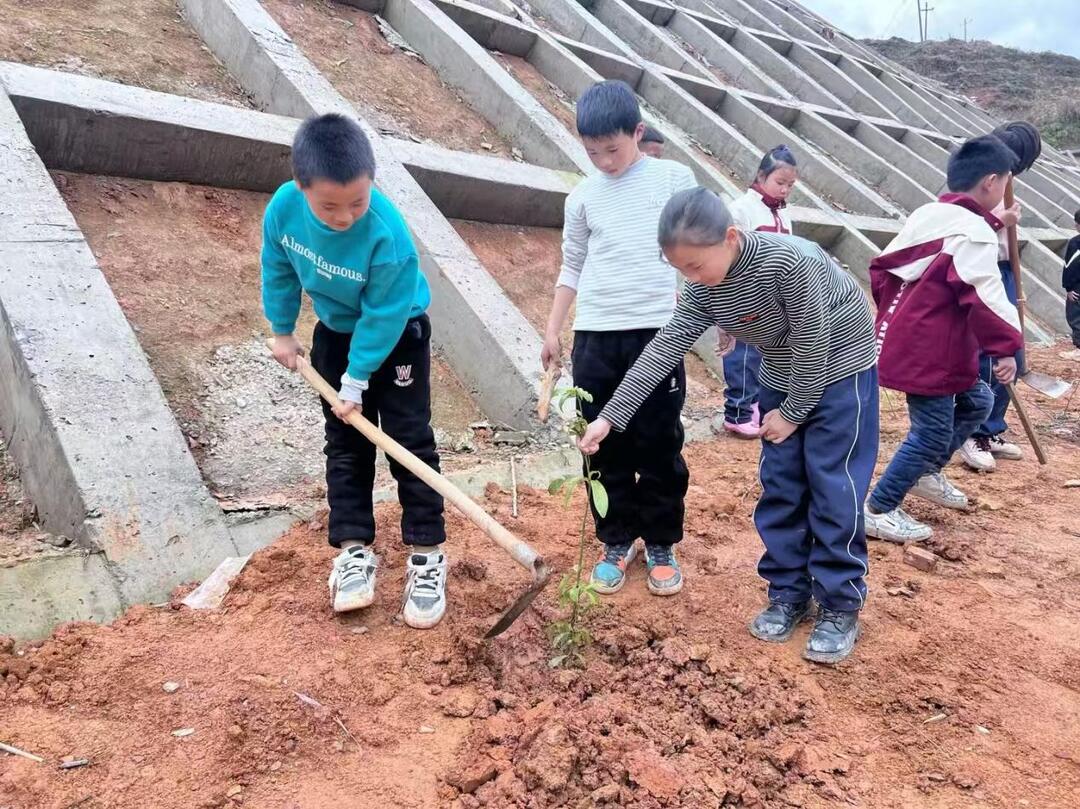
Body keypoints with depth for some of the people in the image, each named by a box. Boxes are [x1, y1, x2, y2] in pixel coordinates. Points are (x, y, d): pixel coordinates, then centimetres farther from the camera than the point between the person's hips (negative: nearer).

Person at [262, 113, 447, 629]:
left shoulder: (387, 234, -36)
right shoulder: (284, 208, -23)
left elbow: (382, 316, -26)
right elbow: (278, 269, -2)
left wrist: (357, 379, -20)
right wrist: (282, 330, 7)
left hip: (397, 334, -4)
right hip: (335, 332, 5)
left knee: (410, 441, -4)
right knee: (345, 444, 7)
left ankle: (427, 554, 5)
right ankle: (354, 549, 15)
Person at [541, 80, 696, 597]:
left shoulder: (674, 178, 2)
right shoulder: (582, 197, 8)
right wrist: (553, 330, 13)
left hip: (657, 332, -2)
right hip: (595, 336, 2)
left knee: (659, 444, 5)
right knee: (605, 445, 8)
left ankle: (660, 545, 20)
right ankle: (617, 541, 22)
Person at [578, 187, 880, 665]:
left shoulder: (790, 262, -34)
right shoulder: (704, 289, -14)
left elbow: (812, 344, -25)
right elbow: (665, 348, -15)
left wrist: (794, 413, -13)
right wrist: (610, 416, -19)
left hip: (839, 370, -6)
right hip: (783, 378, 6)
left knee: (833, 490, -4)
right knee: (779, 487, 7)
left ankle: (841, 607, 9)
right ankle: (788, 593, 20)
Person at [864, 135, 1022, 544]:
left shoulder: (925, 215, 10)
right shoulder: (975, 232, -16)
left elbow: (882, 268, 16)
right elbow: (985, 296, -26)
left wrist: (894, 313, 25)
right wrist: (1006, 346, -22)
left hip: (906, 343, 10)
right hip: (929, 353, -10)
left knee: (975, 401, 23)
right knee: (933, 431, -1)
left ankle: (927, 474, 33)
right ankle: (879, 511, 6)